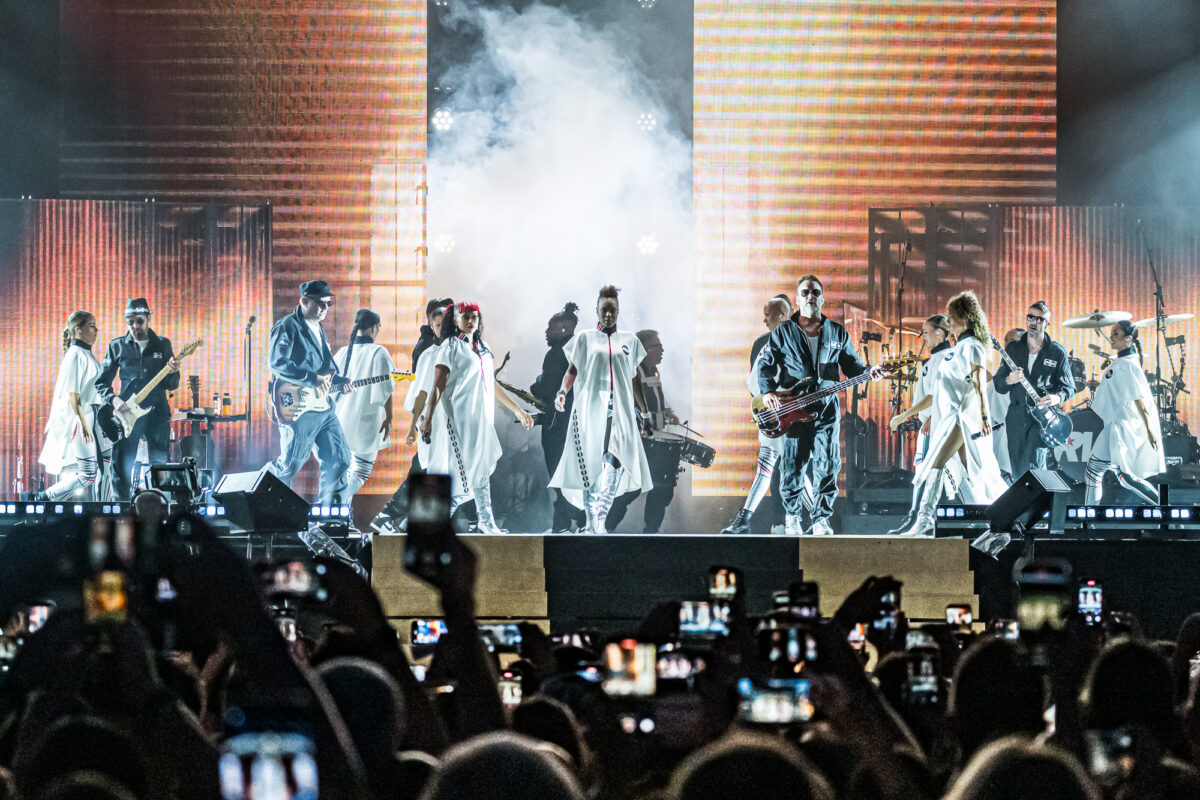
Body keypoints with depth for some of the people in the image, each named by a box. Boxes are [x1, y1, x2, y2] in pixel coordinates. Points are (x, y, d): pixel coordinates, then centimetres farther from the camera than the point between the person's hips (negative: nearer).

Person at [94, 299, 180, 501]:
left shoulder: (163, 345, 8)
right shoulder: (117, 346, 7)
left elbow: (171, 385, 7)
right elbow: (101, 383, 9)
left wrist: (173, 373, -15)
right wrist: (113, 400, -9)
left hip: (157, 414, 0)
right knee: (122, 469, -4)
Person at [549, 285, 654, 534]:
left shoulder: (630, 341, 15)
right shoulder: (585, 338, 10)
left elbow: (635, 379, 18)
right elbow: (572, 369, 7)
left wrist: (640, 412, 16)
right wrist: (563, 391, -12)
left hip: (620, 408, 1)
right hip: (590, 406, -1)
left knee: (615, 460, -18)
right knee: (589, 463, -6)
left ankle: (600, 517, -26)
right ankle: (591, 522, 0)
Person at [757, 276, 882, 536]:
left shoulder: (837, 333, 12)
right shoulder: (783, 333, 6)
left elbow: (851, 365, 14)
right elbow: (765, 364, 5)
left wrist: (868, 372, -7)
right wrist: (767, 392, -12)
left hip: (826, 408, 1)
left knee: (827, 464, -8)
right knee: (793, 465, 1)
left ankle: (821, 519, -3)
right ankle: (792, 516, 17)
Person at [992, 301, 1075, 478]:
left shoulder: (1057, 352, 1)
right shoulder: (1012, 349, 8)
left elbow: (1069, 386, 4)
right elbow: (998, 384, 9)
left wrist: (1057, 397, -18)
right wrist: (1008, 380, -15)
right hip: (1016, 417, 4)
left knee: (1033, 468, -16)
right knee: (1017, 472, 8)